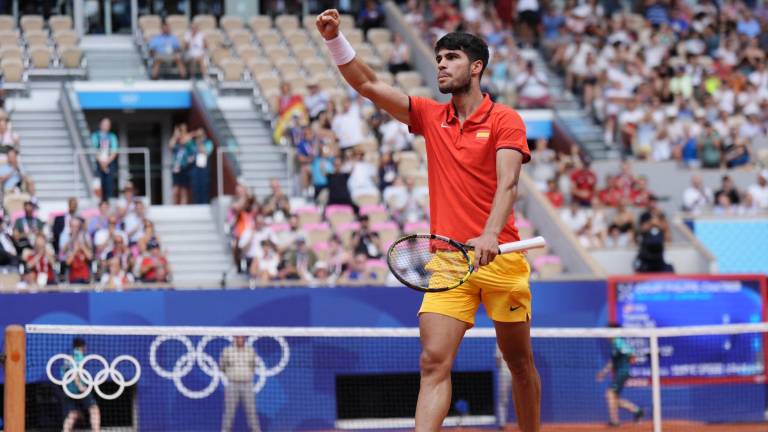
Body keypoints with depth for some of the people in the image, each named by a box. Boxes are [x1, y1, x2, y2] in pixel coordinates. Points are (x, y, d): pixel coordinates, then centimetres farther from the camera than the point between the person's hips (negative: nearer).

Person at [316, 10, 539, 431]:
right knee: (434, 361, -11)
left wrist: (490, 235, -32)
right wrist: (335, 38, -8)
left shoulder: (505, 120, -1)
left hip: (500, 256, -3)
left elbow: (508, 183, -15)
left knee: (519, 361, 9)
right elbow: (367, 85, 7)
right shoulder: (430, 117, 11)